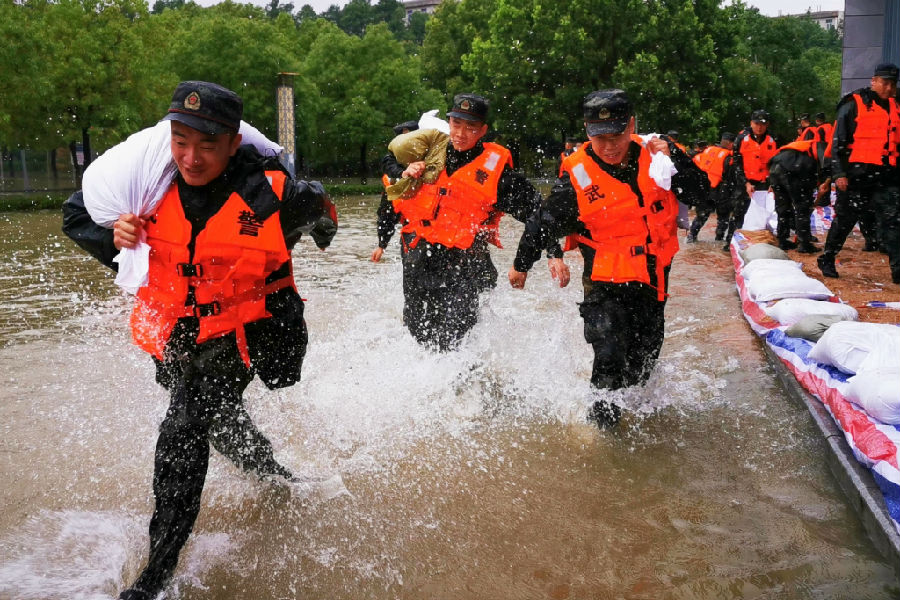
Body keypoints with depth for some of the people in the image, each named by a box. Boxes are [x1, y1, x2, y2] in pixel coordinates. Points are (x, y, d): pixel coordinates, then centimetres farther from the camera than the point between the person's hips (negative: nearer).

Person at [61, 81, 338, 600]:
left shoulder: (270, 193, -24)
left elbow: (318, 207, 1)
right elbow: (77, 212, 2)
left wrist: (323, 232, 23)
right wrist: (112, 238, -19)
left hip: (240, 334, -5)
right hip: (175, 333, 5)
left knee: (182, 435, -18)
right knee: (220, 420, 24)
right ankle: (272, 473, 54)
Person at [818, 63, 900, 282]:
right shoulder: (854, 104, -1)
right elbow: (838, 141, -5)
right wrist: (839, 173, -12)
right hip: (857, 174, -4)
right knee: (845, 219, 4)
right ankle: (827, 260, 19)